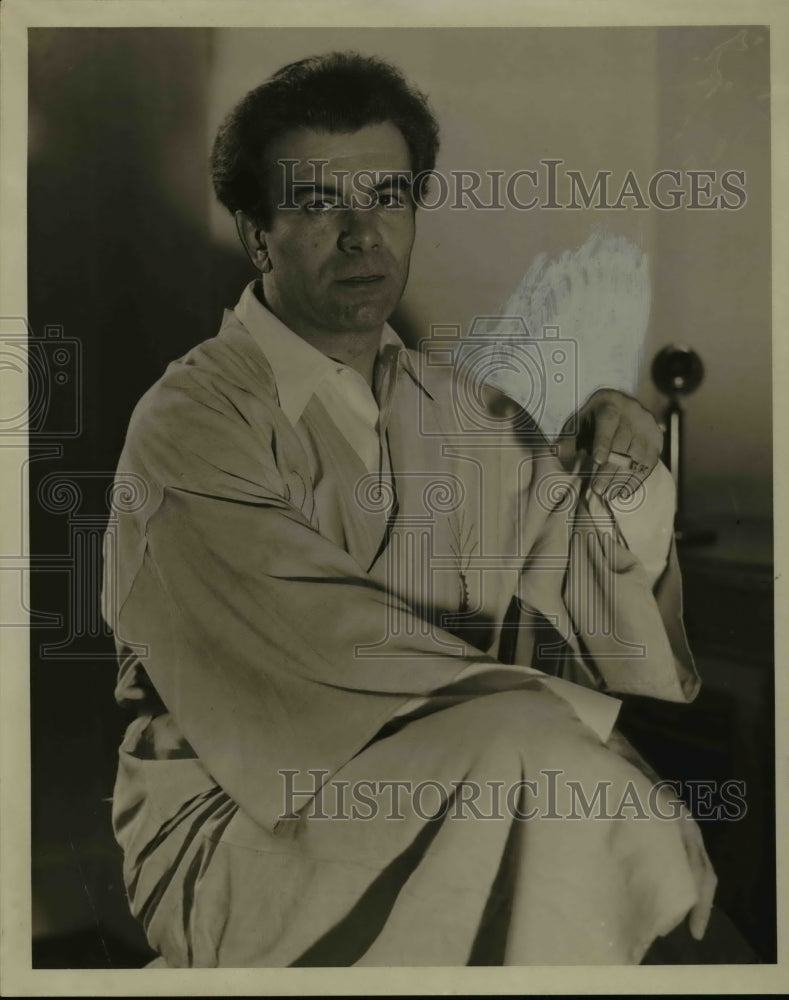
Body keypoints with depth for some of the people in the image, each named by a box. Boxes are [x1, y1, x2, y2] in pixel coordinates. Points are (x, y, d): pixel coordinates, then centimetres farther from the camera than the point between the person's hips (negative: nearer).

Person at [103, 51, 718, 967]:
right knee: (532, 753, -28)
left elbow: (559, 567, 12)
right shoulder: (193, 418, -15)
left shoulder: (454, 401, 7)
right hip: (233, 818, -6)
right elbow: (339, 652, -22)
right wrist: (586, 722, -19)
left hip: (432, 778, 7)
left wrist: (619, 479, -9)